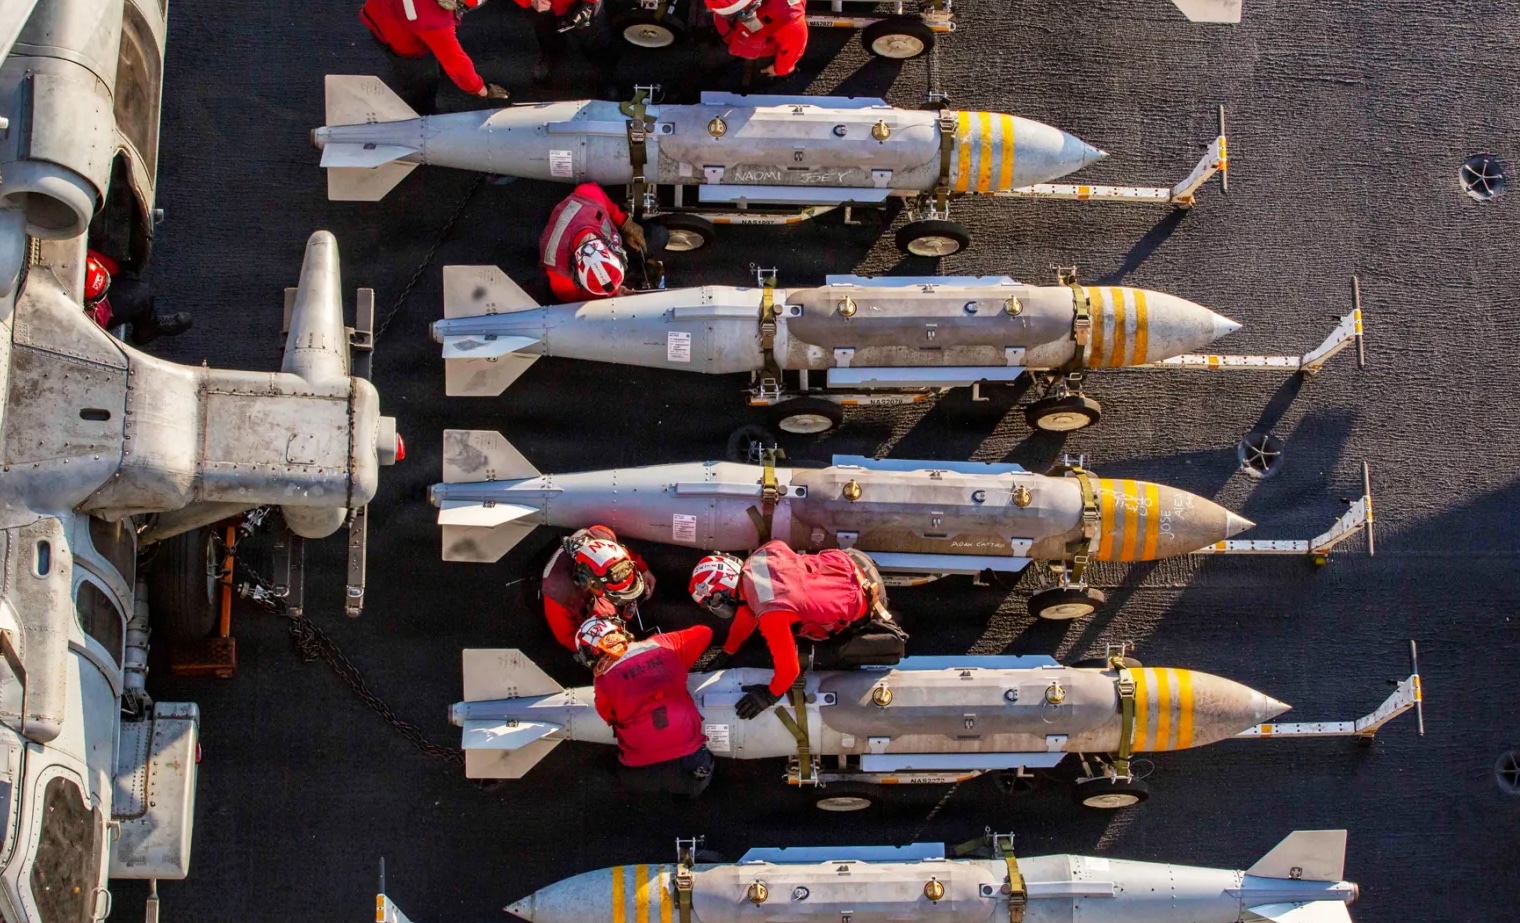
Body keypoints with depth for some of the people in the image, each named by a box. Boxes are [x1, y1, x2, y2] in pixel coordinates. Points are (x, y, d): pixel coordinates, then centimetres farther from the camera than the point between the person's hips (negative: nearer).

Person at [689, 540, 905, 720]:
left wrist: (771, 695, -7)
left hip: (862, 604, -7)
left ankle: (892, 640, 16)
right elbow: (748, 607, 7)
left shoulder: (771, 613, -36)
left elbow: (788, 667, -26)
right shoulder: (756, 560, -12)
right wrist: (728, 652, 15)